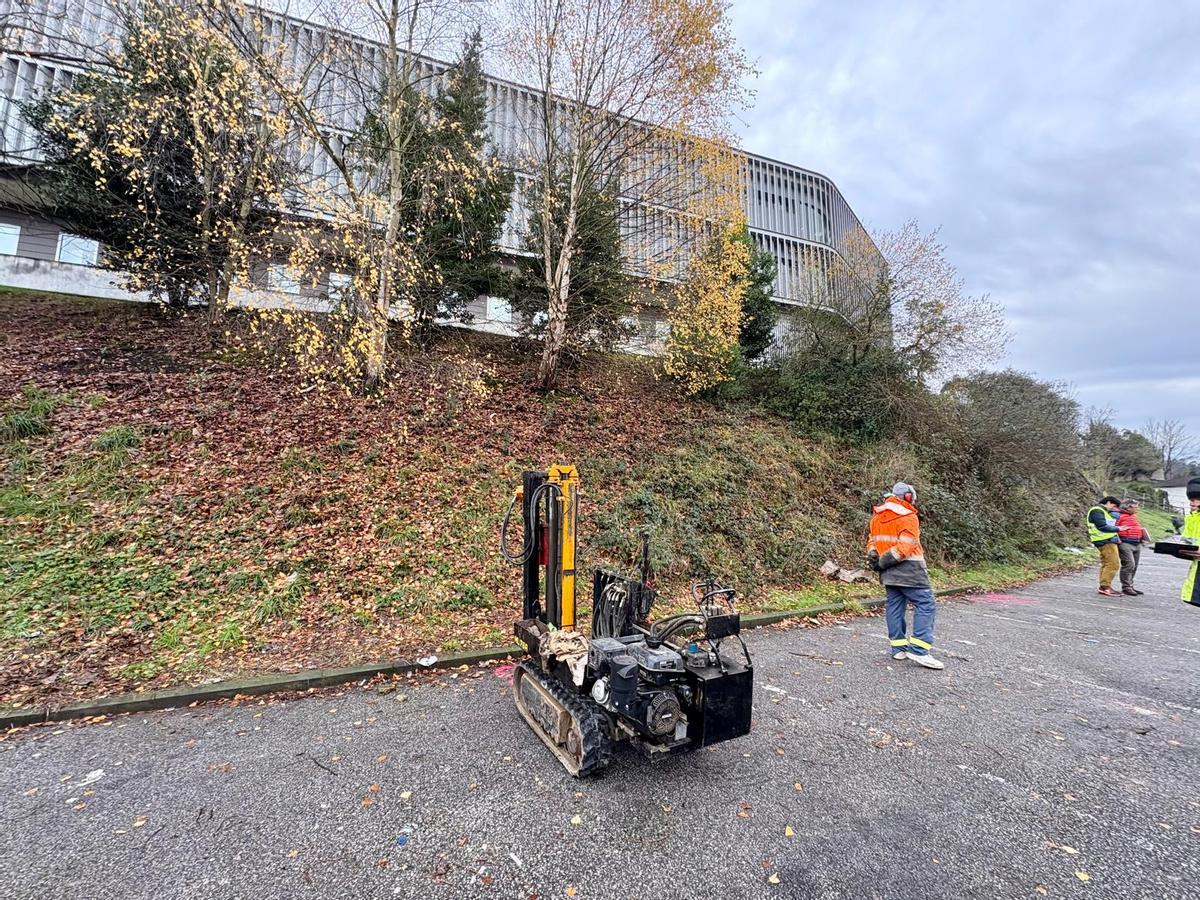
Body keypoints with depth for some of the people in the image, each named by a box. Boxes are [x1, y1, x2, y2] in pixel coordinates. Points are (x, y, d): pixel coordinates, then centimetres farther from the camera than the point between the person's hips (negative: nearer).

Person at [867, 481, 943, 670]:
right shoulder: (908, 517, -11)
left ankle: (898, 648, 15)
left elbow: (872, 541, 13)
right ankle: (919, 651, -9)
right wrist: (883, 562, -17)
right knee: (925, 604, -3)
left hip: (889, 571, 8)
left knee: (895, 606, 12)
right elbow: (905, 547, -20)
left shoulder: (877, 516, 13)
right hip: (908, 570, -8)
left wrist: (874, 558, 0)